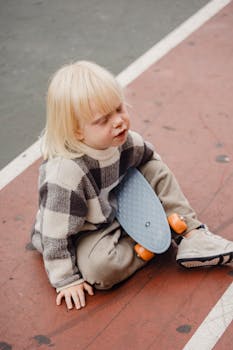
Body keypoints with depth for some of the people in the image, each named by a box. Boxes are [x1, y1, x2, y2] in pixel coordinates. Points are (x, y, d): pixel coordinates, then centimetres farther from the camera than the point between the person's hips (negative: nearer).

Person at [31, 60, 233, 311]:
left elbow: (148, 157, 11)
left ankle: (192, 235, -2)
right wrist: (67, 279, -22)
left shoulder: (126, 141, -15)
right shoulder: (65, 173, -37)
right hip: (80, 236, -7)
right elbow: (56, 233, -28)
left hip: (116, 210, 7)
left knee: (157, 170, 0)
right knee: (100, 266, -36)